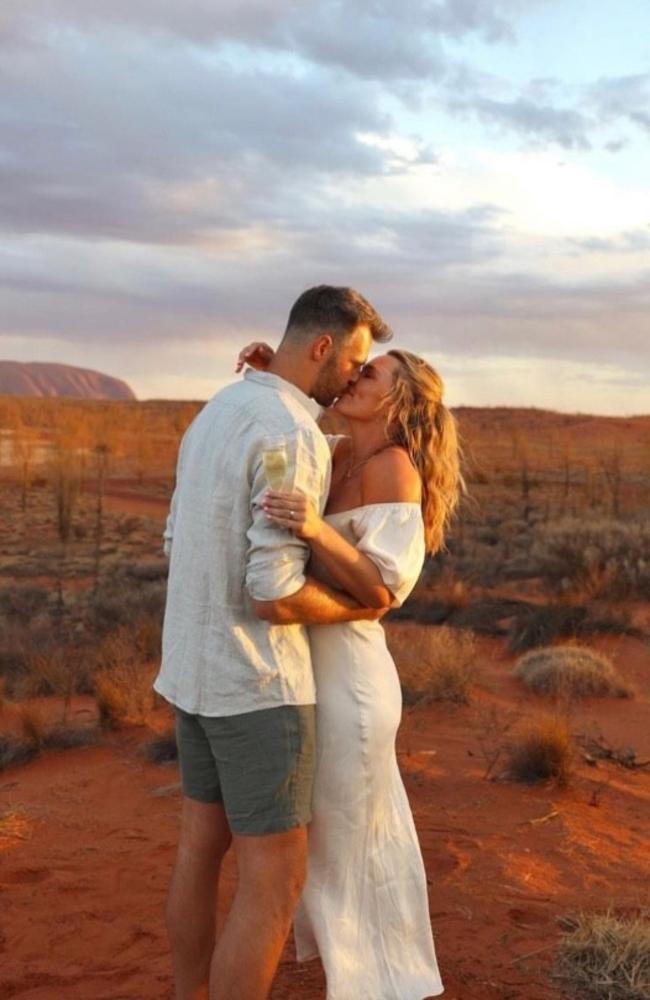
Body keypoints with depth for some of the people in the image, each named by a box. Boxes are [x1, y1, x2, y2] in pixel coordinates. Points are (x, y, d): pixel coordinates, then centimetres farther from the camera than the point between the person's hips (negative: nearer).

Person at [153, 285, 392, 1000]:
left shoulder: (216, 416, 8)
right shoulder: (297, 440, -23)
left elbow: (180, 547, 14)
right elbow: (274, 597, -26)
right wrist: (357, 607, -6)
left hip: (196, 668, 9)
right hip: (256, 683, -9)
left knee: (202, 851, 18)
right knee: (275, 883, 2)